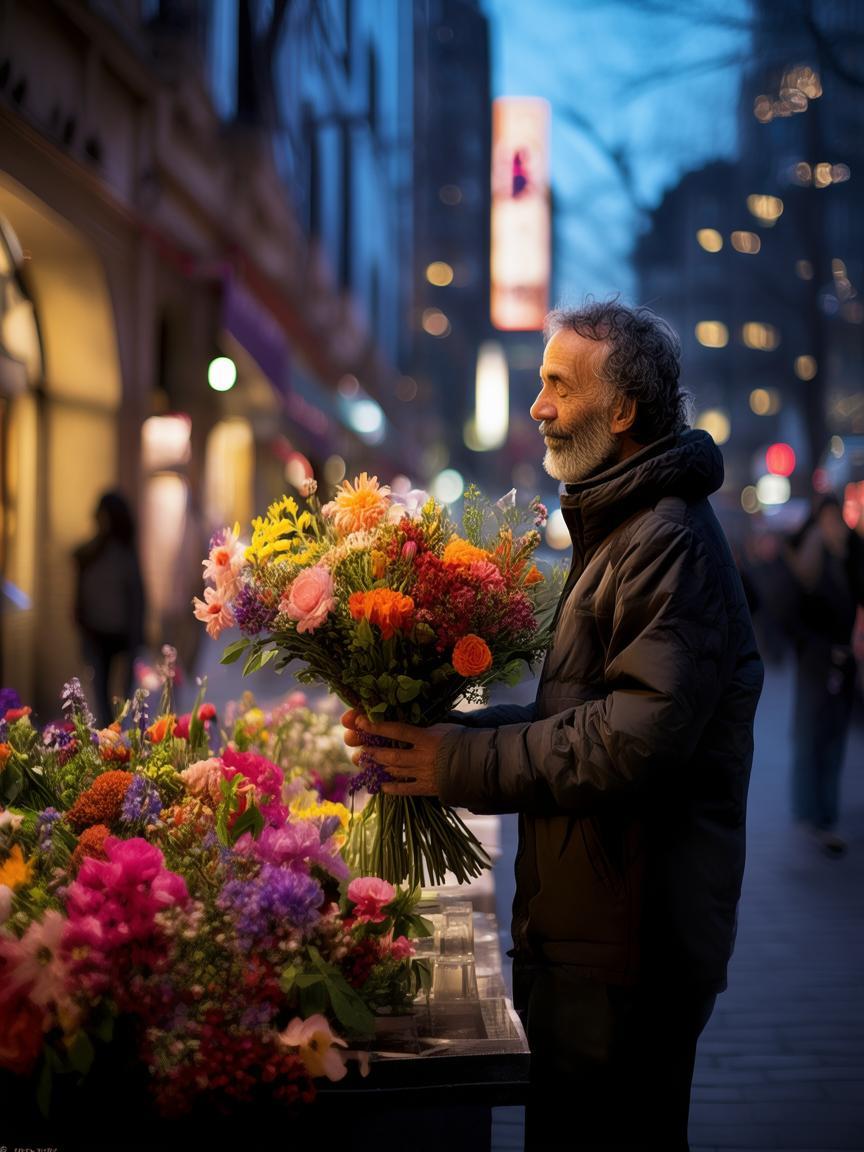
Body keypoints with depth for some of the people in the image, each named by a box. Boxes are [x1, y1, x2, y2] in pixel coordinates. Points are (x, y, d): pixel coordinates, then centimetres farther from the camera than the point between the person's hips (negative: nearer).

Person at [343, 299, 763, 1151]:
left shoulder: (671, 544, -18)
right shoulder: (616, 529, 17)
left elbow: (638, 739, -27)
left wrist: (465, 764, -19)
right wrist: (449, 729, 4)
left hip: (628, 949, -10)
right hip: (582, 929, 10)